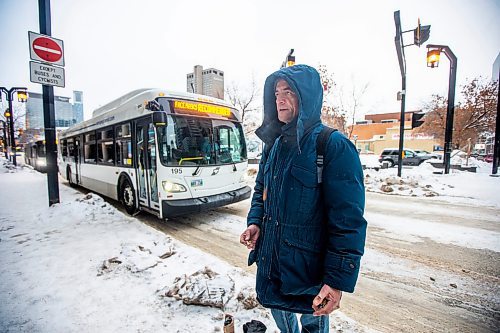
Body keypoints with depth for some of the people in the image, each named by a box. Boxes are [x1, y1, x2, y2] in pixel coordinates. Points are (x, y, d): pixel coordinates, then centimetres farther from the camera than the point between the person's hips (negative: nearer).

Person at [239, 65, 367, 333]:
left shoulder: (334, 146, -18)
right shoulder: (273, 144, 3)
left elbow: (348, 222, -20)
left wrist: (339, 280, -20)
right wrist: (255, 222, -3)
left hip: (309, 268, -6)